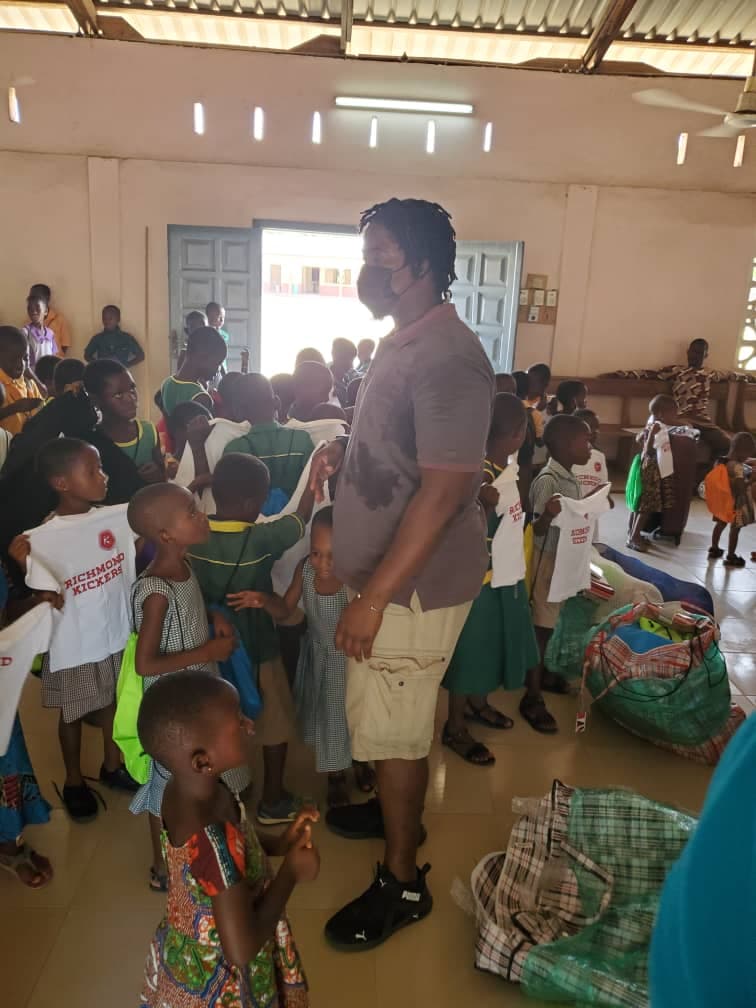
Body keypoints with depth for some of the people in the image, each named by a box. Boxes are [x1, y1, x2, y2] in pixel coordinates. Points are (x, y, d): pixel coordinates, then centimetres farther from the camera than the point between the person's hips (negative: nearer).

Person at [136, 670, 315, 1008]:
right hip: (218, 979, -7)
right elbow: (242, 949, -31)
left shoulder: (184, 790, -15)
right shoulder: (215, 842, -39)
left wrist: (278, 843, -5)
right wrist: (291, 871, -22)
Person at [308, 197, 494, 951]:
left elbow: (443, 490, -26)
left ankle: (403, 883, 25)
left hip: (415, 582, -9)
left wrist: (373, 597, -24)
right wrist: (343, 453, 2)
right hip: (394, 570, 9)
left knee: (392, 728, 5)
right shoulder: (404, 344, 9)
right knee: (396, 719, 25)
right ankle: (397, 810, 48)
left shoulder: (446, 357, -23)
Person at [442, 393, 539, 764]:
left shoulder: (509, 466, 5)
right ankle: (454, 728, 19)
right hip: (482, 578, -9)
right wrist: (487, 505, -41)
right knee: (471, 649, 3)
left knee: (493, 644, 23)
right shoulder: (481, 475, -23)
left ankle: (477, 703, 44)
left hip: (507, 574, 9)